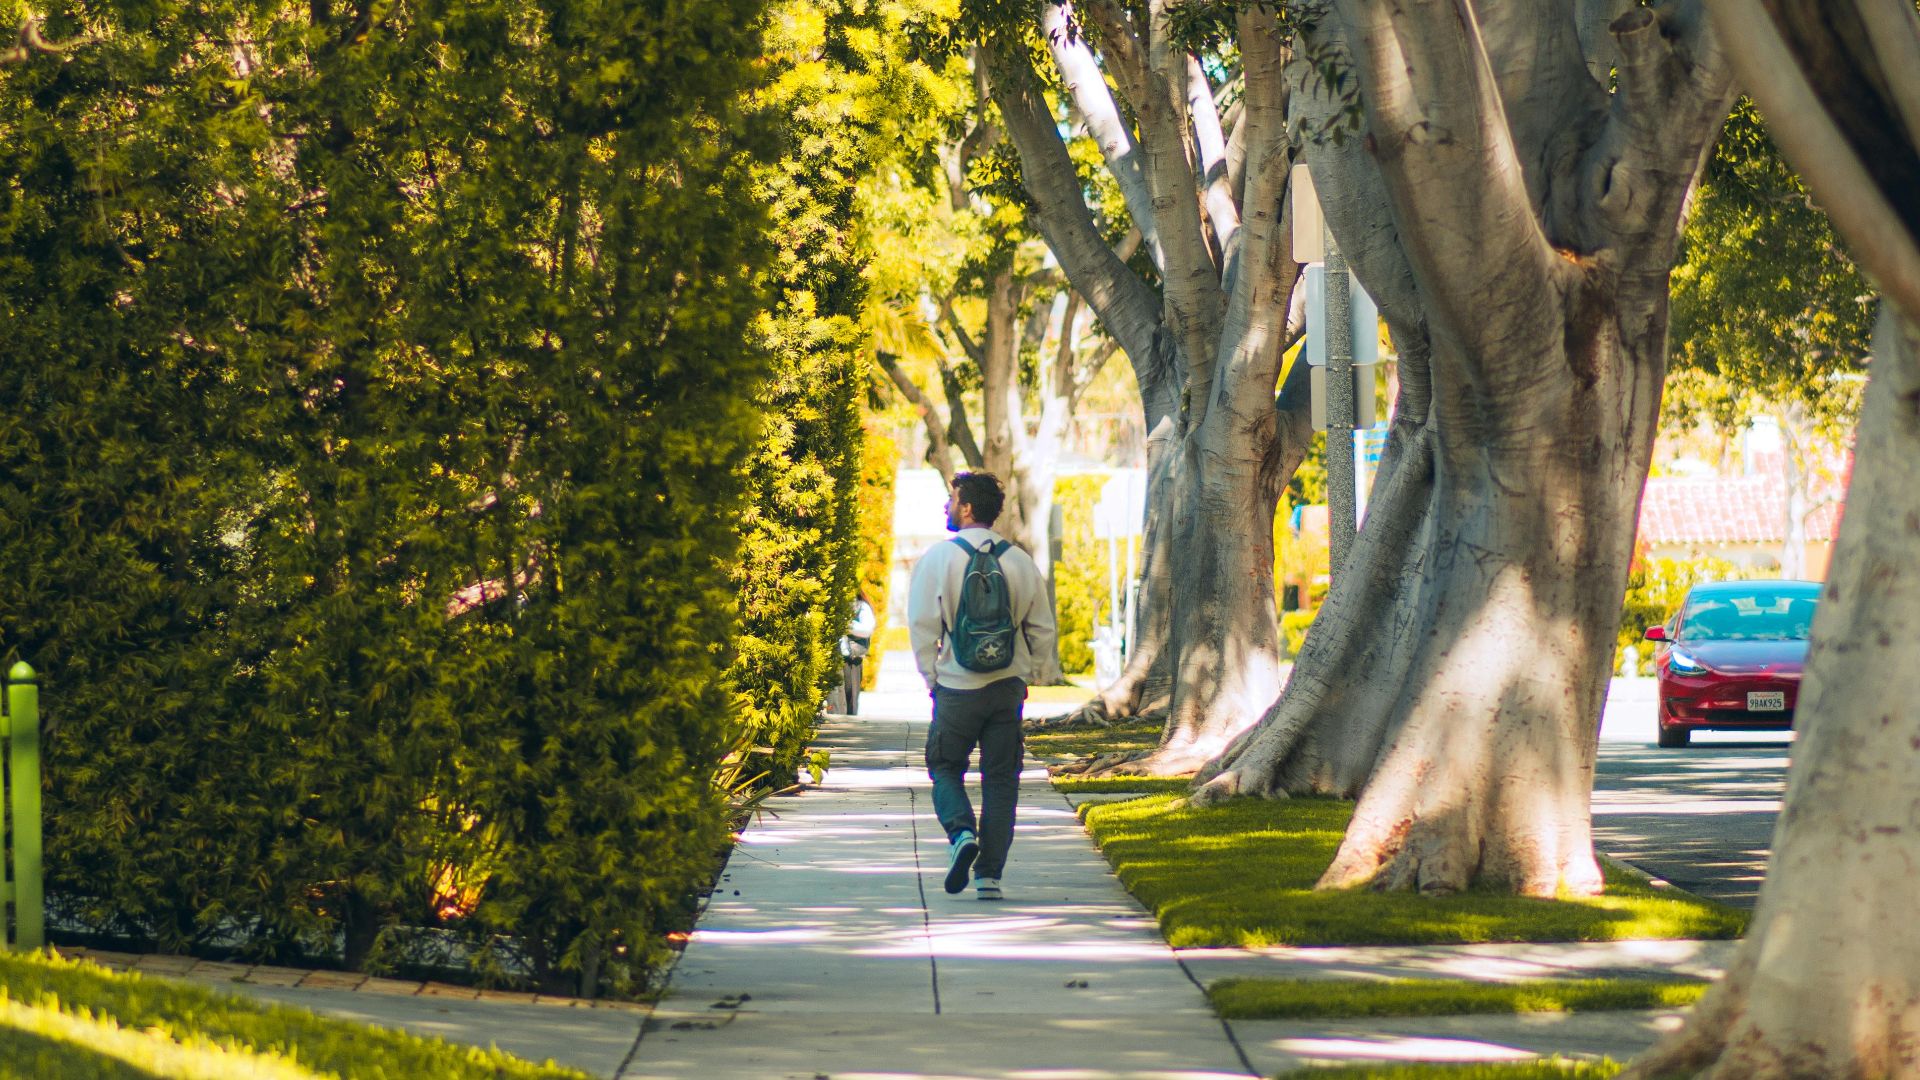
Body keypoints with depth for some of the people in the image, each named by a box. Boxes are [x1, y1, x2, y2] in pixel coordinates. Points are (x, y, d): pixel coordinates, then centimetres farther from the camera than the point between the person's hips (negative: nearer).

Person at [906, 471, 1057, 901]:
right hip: (1009, 687, 3)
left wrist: (932, 680, 5)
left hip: (957, 688, -3)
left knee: (945, 767, 14)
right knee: (1001, 779, 8)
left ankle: (961, 833, -12)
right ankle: (990, 875, 5)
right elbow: (1043, 632, 8)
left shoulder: (938, 558, -8)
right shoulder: (1021, 561, 3)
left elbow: (922, 627, -7)